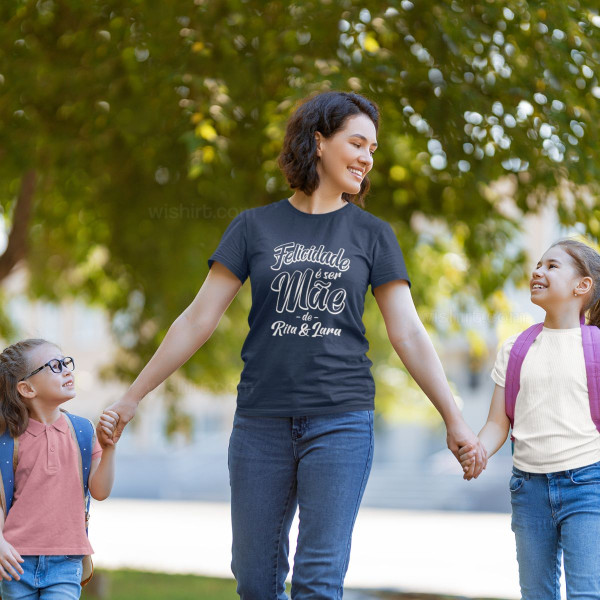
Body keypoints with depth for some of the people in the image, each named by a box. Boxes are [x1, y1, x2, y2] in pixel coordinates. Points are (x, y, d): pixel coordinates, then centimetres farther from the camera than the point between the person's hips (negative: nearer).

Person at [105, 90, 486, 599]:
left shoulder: (372, 235, 8)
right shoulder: (255, 227, 6)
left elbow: (408, 334, 6)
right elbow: (199, 321, 7)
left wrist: (455, 421, 1)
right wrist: (133, 397, 5)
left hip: (341, 420, -1)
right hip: (262, 421, 1)